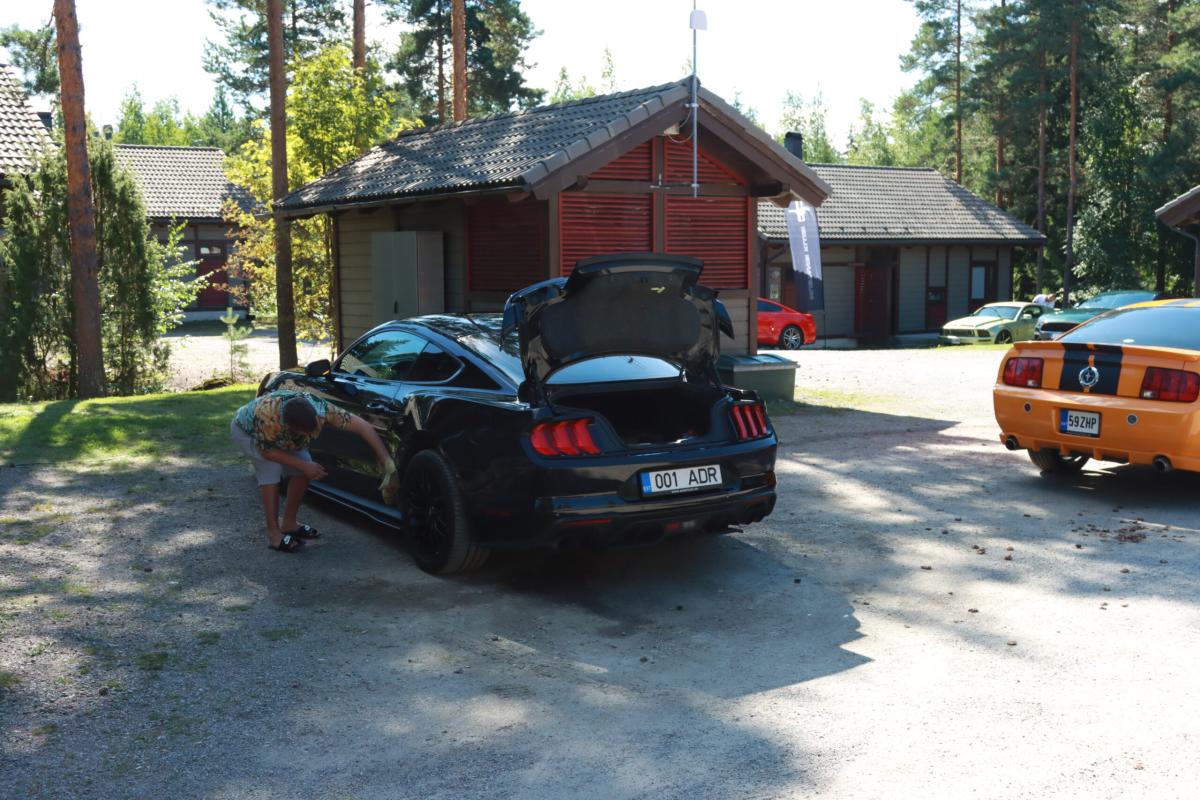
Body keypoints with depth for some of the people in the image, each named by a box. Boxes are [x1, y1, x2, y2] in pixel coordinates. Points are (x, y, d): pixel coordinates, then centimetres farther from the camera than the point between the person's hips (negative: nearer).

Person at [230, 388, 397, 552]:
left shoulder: (320, 408, -37)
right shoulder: (267, 415, -46)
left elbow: (363, 425, -35)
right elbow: (267, 451, -28)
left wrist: (388, 463, -41)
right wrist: (303, 465, -30)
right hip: (246, 429, -5)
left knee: (302, 472, -7)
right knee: (271, 470, -23)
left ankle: (289, 524, 11)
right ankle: (273, 534, -13)